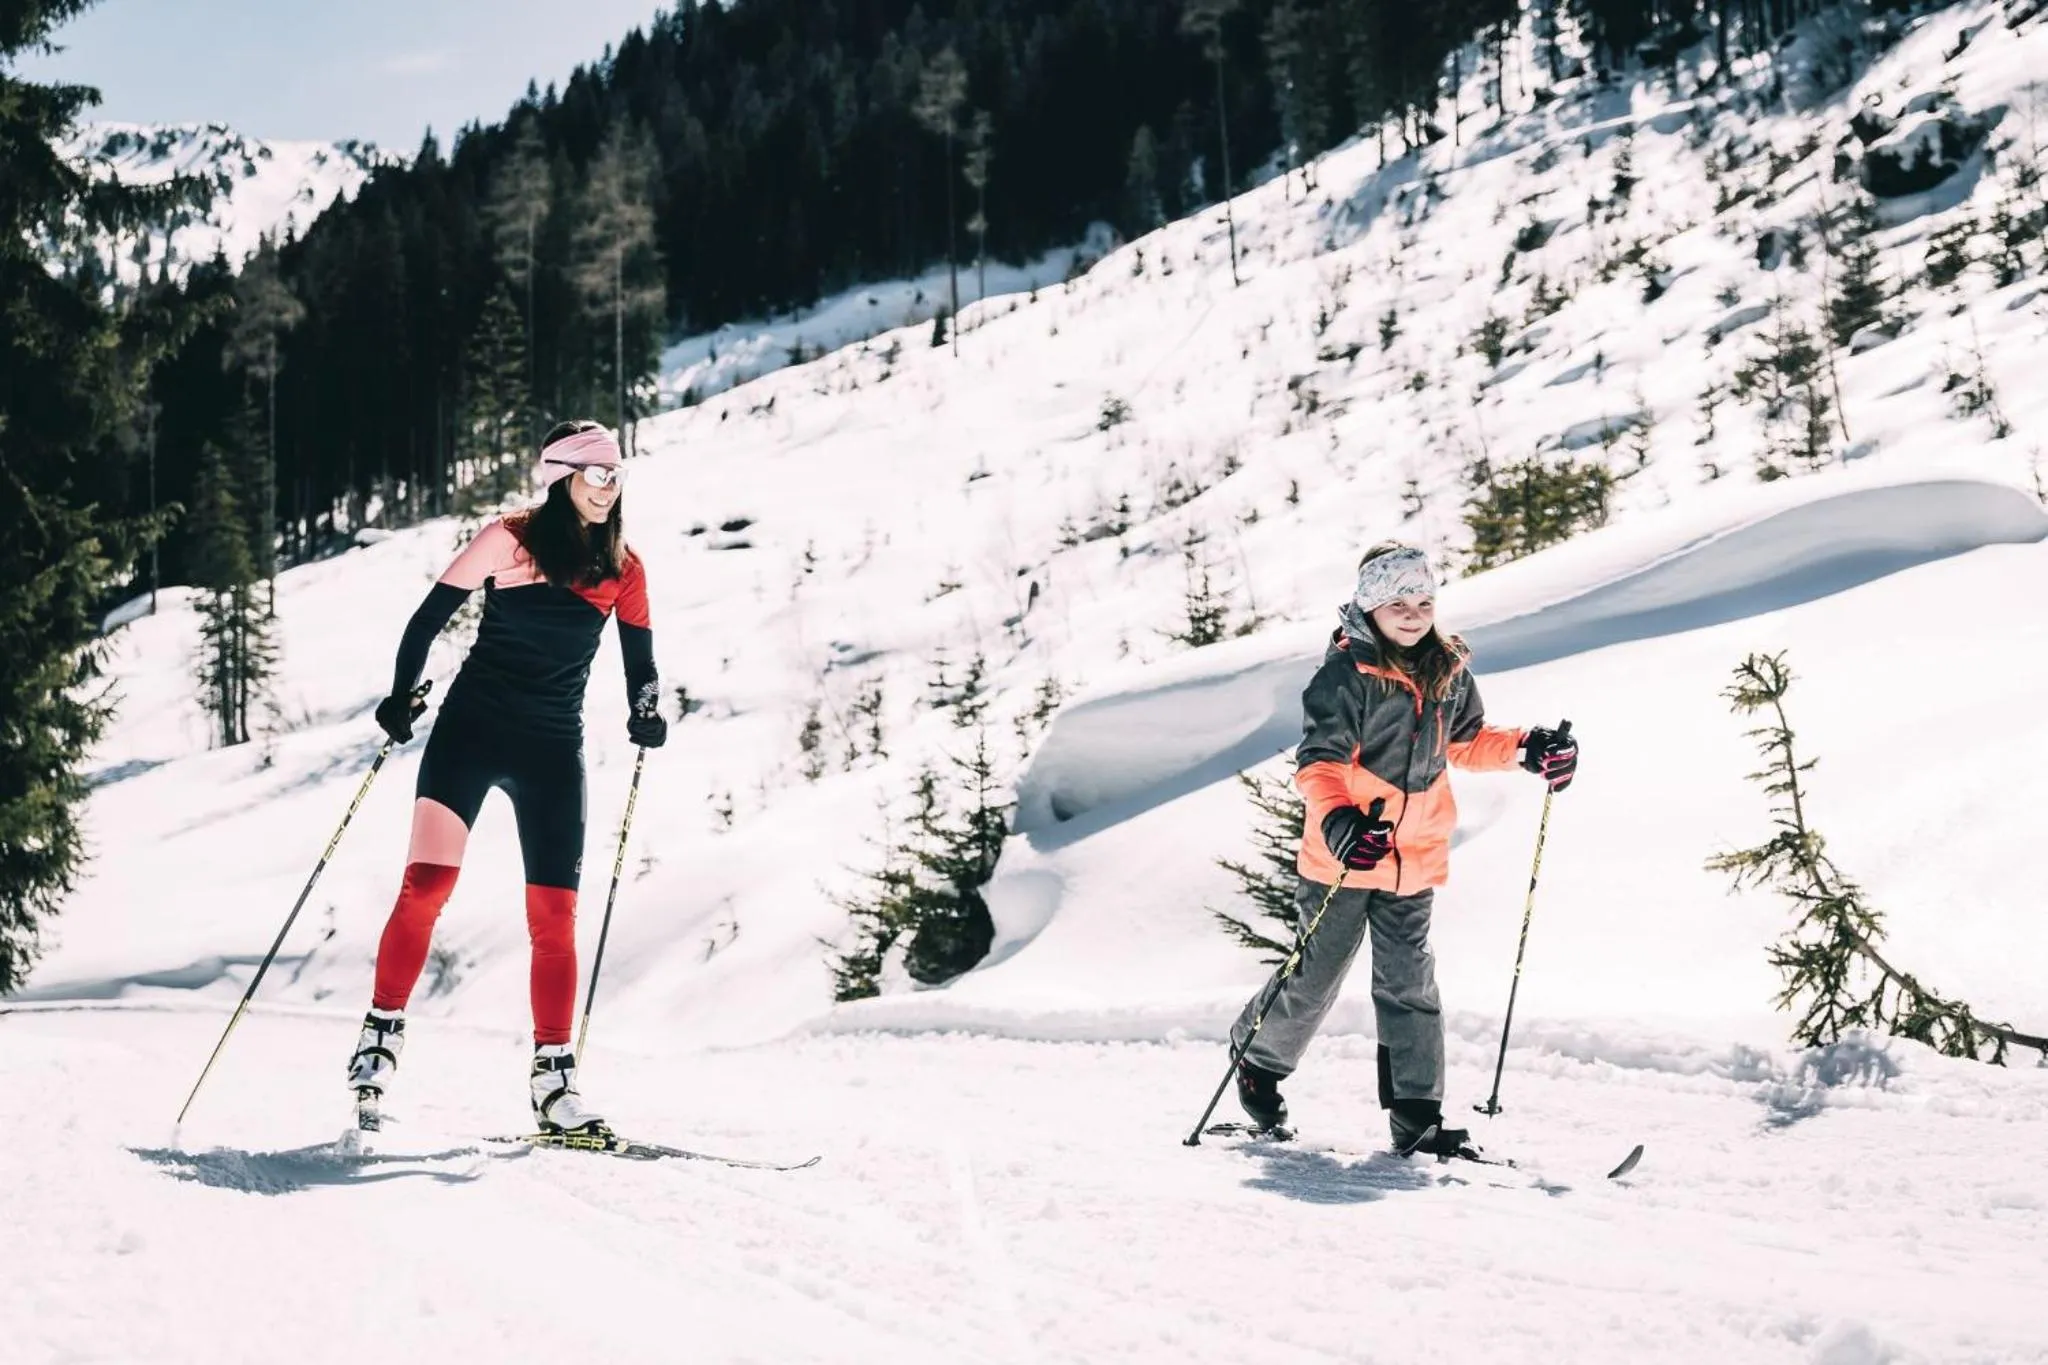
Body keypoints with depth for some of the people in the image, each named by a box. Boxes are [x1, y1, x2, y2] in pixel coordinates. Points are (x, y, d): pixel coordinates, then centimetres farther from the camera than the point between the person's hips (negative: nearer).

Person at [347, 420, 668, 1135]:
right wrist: (401, 697, -11)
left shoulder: (623, 568, 7)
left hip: (553, 751, 3)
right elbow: (430, 617, -1)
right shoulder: (509, 539, -3)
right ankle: (381, 1036, -2)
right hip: (472, 728, -3)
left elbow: (639, 662, 12)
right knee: (426, 886, -13)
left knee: (555, 915, -1)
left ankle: (553, 1078, 3)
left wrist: (647, 716, -8)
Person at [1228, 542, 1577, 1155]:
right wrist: (1338, 822, -35)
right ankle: (1258, 1059, 32)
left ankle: (1417, 1116, 8)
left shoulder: (1448, 670, 7)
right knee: (1317, 978, 6)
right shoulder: (1347, 674, -13)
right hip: (1342, 858, -5)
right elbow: (1319, 760, -18)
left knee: (1409, 984, 5)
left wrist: (1527, 749, 6)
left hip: (1414, 860, 5)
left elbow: (1465, 742, 22)